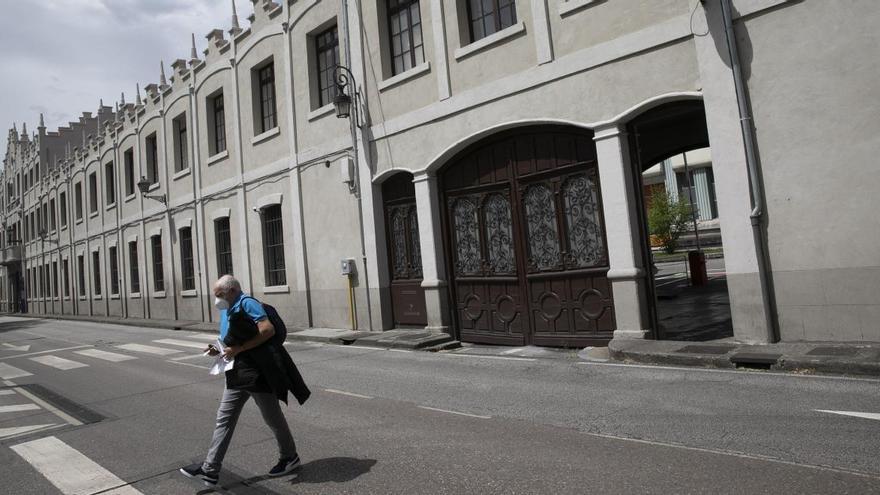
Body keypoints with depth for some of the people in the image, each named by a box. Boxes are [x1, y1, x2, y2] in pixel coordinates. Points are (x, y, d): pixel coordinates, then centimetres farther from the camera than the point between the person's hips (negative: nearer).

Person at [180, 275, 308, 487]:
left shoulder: (247, 303, -14)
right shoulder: (226, 311, 14)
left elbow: (268, 330, -25)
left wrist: (238, 349, -22)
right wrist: (219, 350, 5)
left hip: (257, 372, -9)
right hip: (237, 374, 9)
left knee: (273, 419, 7)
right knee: (224, 419, 6)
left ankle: (290, 457, 25)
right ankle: (210, 470, 12)